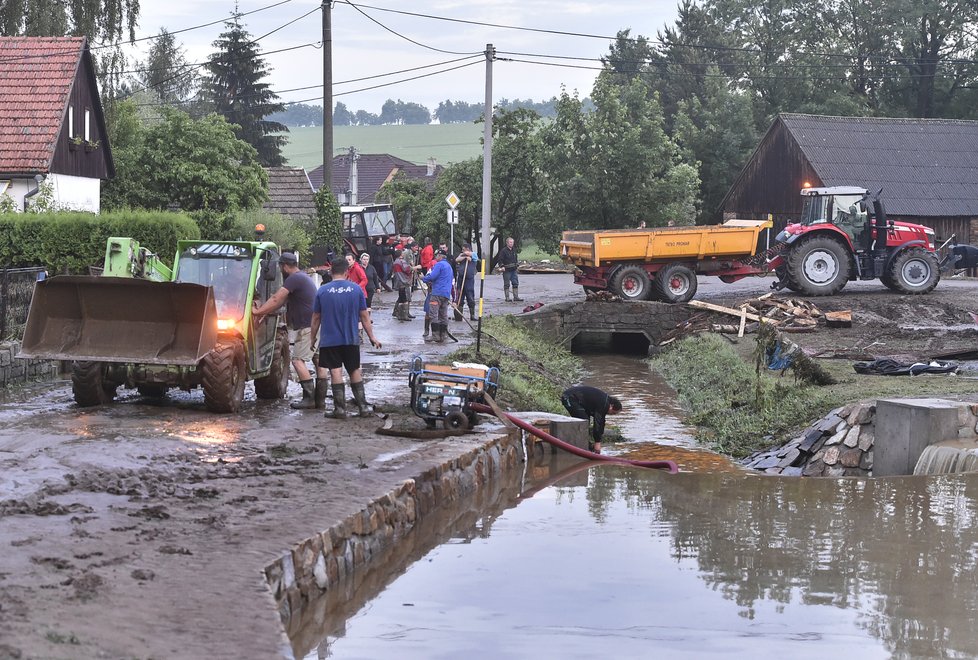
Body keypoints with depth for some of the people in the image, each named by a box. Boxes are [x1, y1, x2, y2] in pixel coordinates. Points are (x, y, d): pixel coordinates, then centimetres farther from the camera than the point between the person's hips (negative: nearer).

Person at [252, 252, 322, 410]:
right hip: (317, 325, 10)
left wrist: (258, 311, -5)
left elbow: (276, 299, -14)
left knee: (298, 360, -9)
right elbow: (282, 301, 23)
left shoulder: (294, 279, -12)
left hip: (307, 327, -10)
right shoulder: (303, 277, 21)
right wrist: (264, 311, 18)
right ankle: (320, 398, 11)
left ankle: (309, 398, -12)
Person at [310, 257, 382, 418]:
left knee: (336, 372, 0)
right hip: (351, 339, 2)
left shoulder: (322, 291, -4)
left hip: (329, 339, -2)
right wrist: (372, 337, 9)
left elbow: (316, 318, 2)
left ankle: (340, 409, -1)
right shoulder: (356, 289, -2)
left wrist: (313, 339, 13)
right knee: (355, 371, 13)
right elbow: (364, 316, 1)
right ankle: (363, 406, 16)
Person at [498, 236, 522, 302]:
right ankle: (507, 297, 3)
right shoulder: (503, 251, -9)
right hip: (507, 270, -6)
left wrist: (517, 264, 18)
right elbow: (500, 260, -10)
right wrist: (502, 266, -21)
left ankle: (516, 297, 11)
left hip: (514, 270, 7)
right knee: (507, 284, -1)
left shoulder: (514, 250, 12)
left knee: (515, 283, 6)